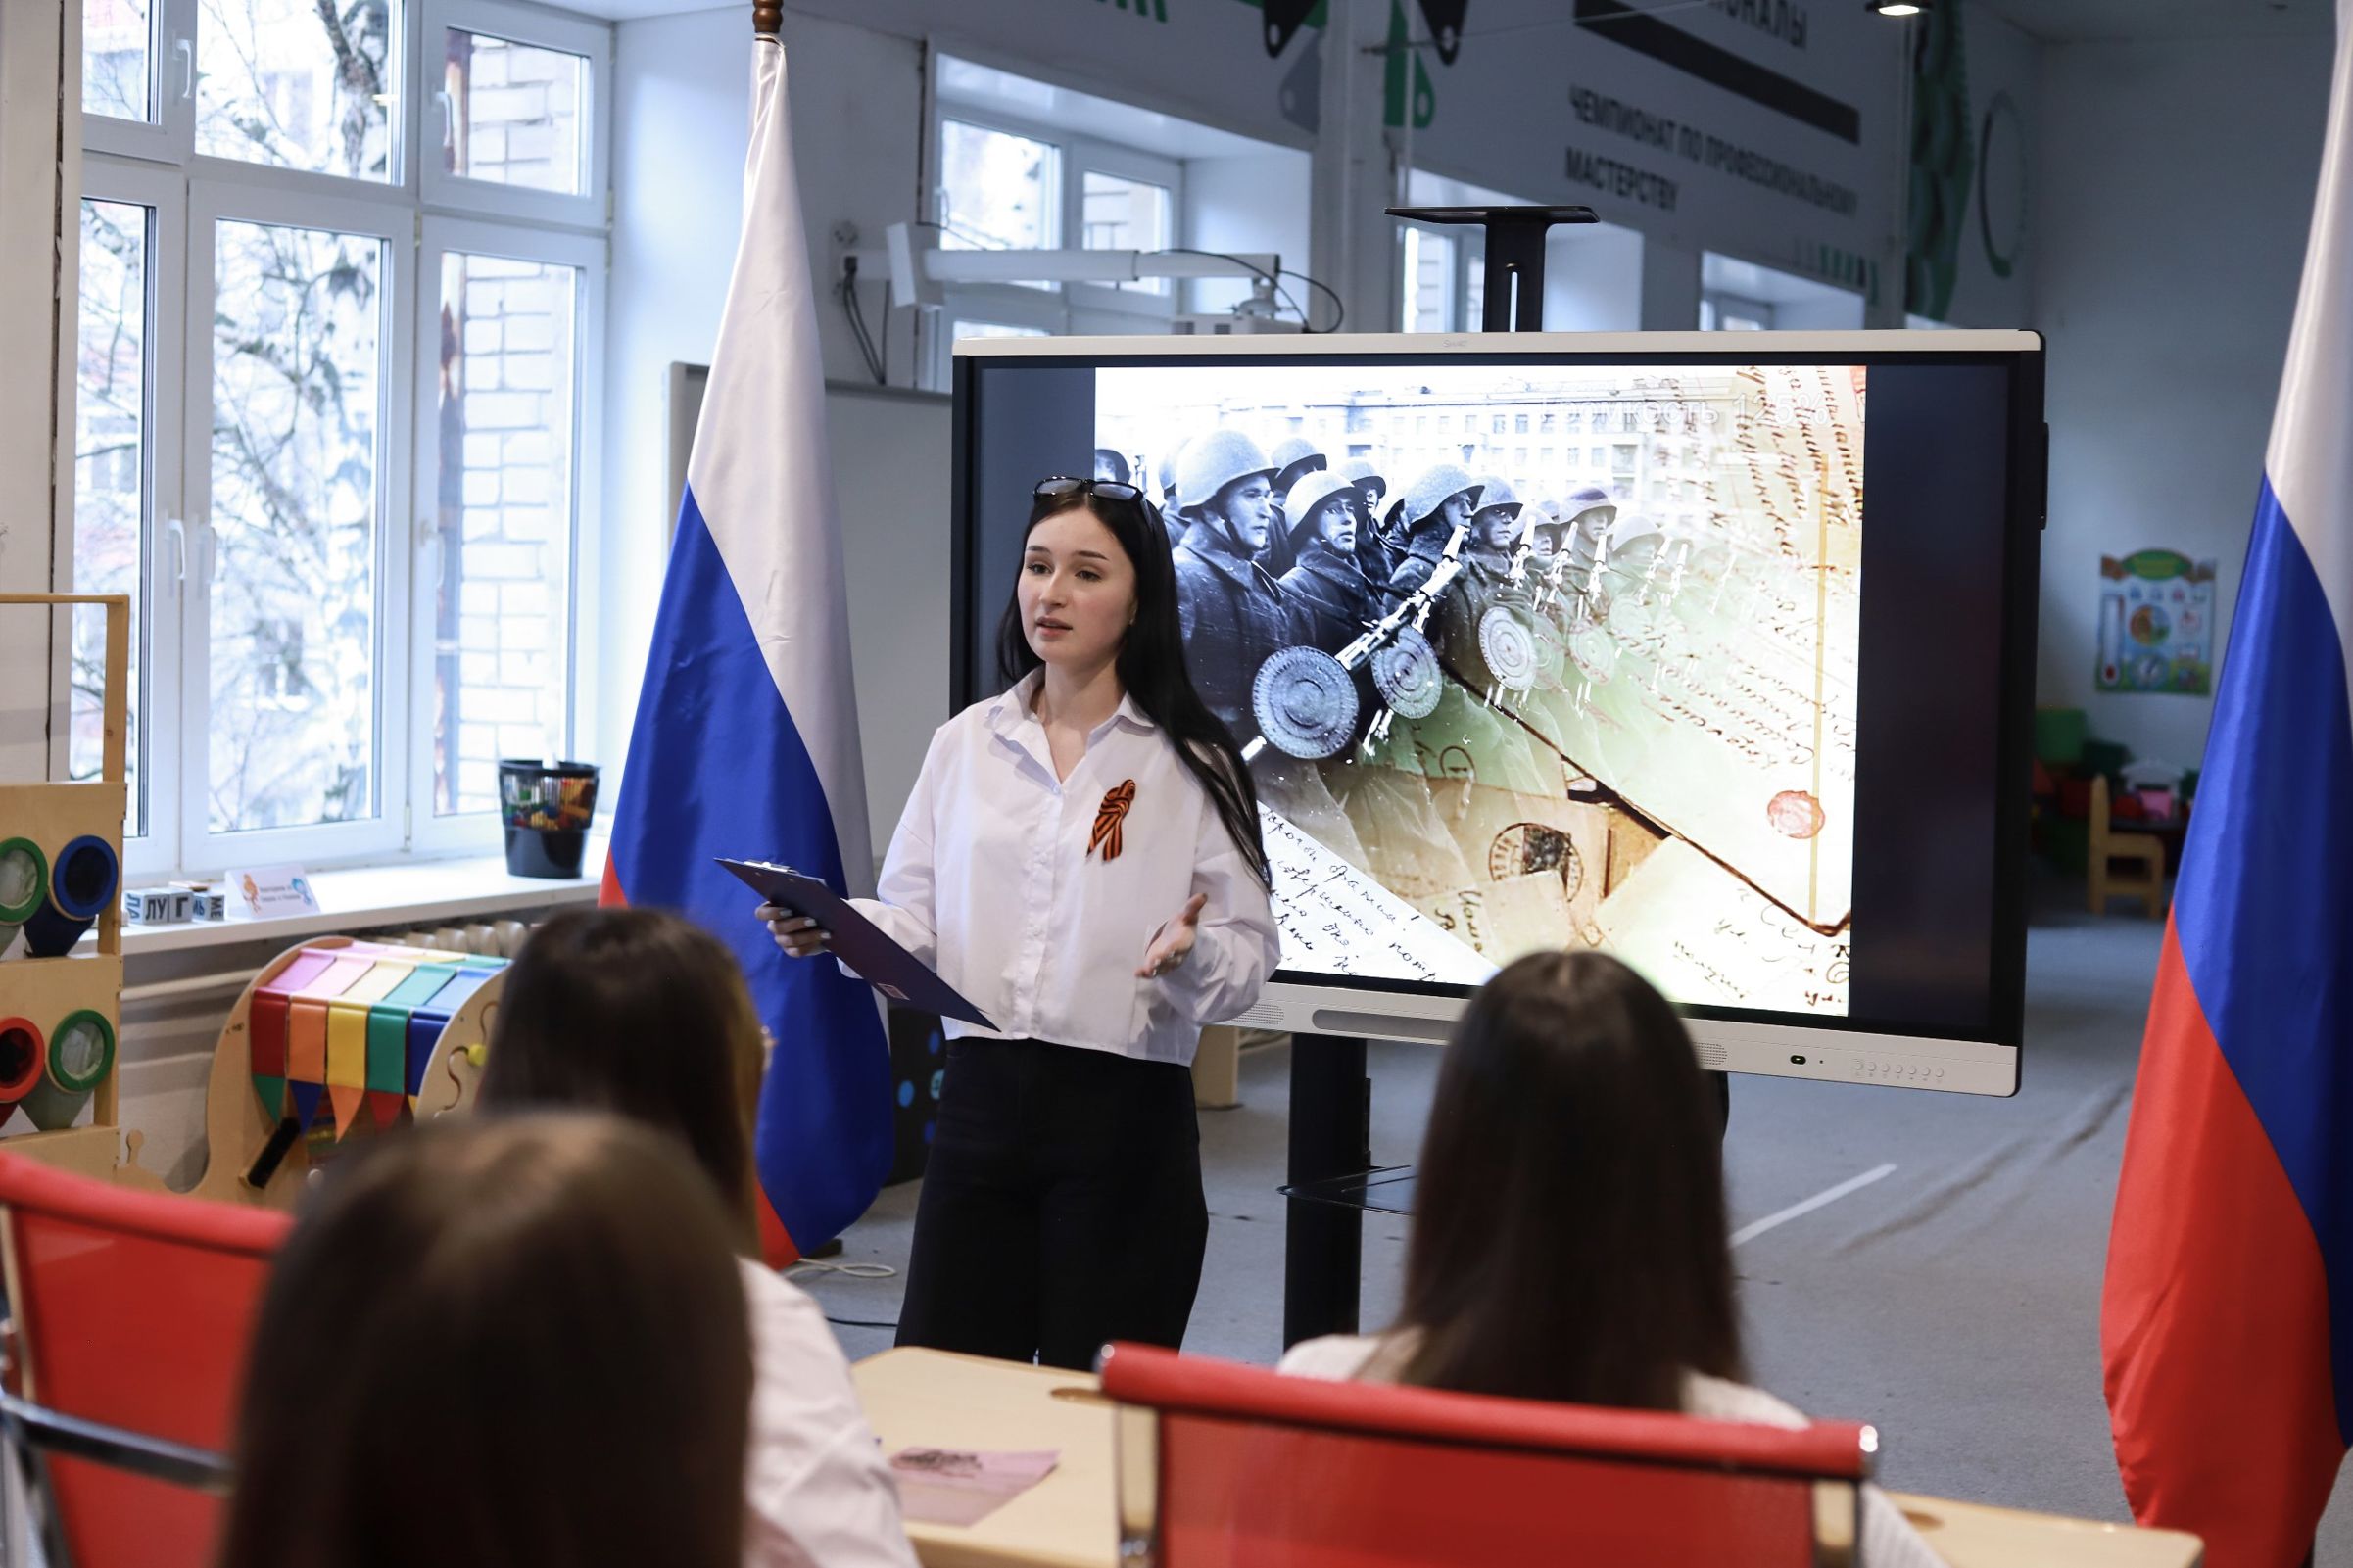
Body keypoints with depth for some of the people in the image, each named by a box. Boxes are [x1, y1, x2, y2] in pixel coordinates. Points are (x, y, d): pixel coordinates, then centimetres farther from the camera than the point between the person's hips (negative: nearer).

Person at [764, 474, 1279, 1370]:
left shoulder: (1191, 763, 0)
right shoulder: (965, 743, 10)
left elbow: (1250, 956, -3)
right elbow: (914, 920, 10)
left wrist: (1192, 953, -24)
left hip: (1126, 1116, -3)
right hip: (981, 1102, 3)